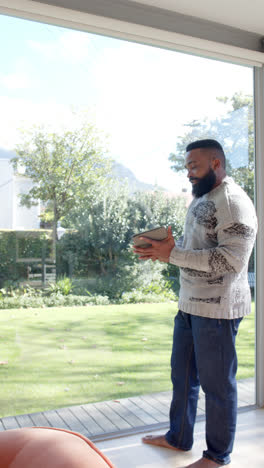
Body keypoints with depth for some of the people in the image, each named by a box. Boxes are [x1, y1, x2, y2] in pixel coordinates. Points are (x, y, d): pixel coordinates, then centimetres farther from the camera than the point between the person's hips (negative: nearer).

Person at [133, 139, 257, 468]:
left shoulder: (233, 202, -16)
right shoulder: (200, 200, 14)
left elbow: (232, 259, -24)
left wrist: (172, 254, -24)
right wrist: (162, 247, 0)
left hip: (218, 308, -9)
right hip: (190, 303, 9)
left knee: (216, 383, 6)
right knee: (182, 375, 19)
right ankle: (178, 437, 38)